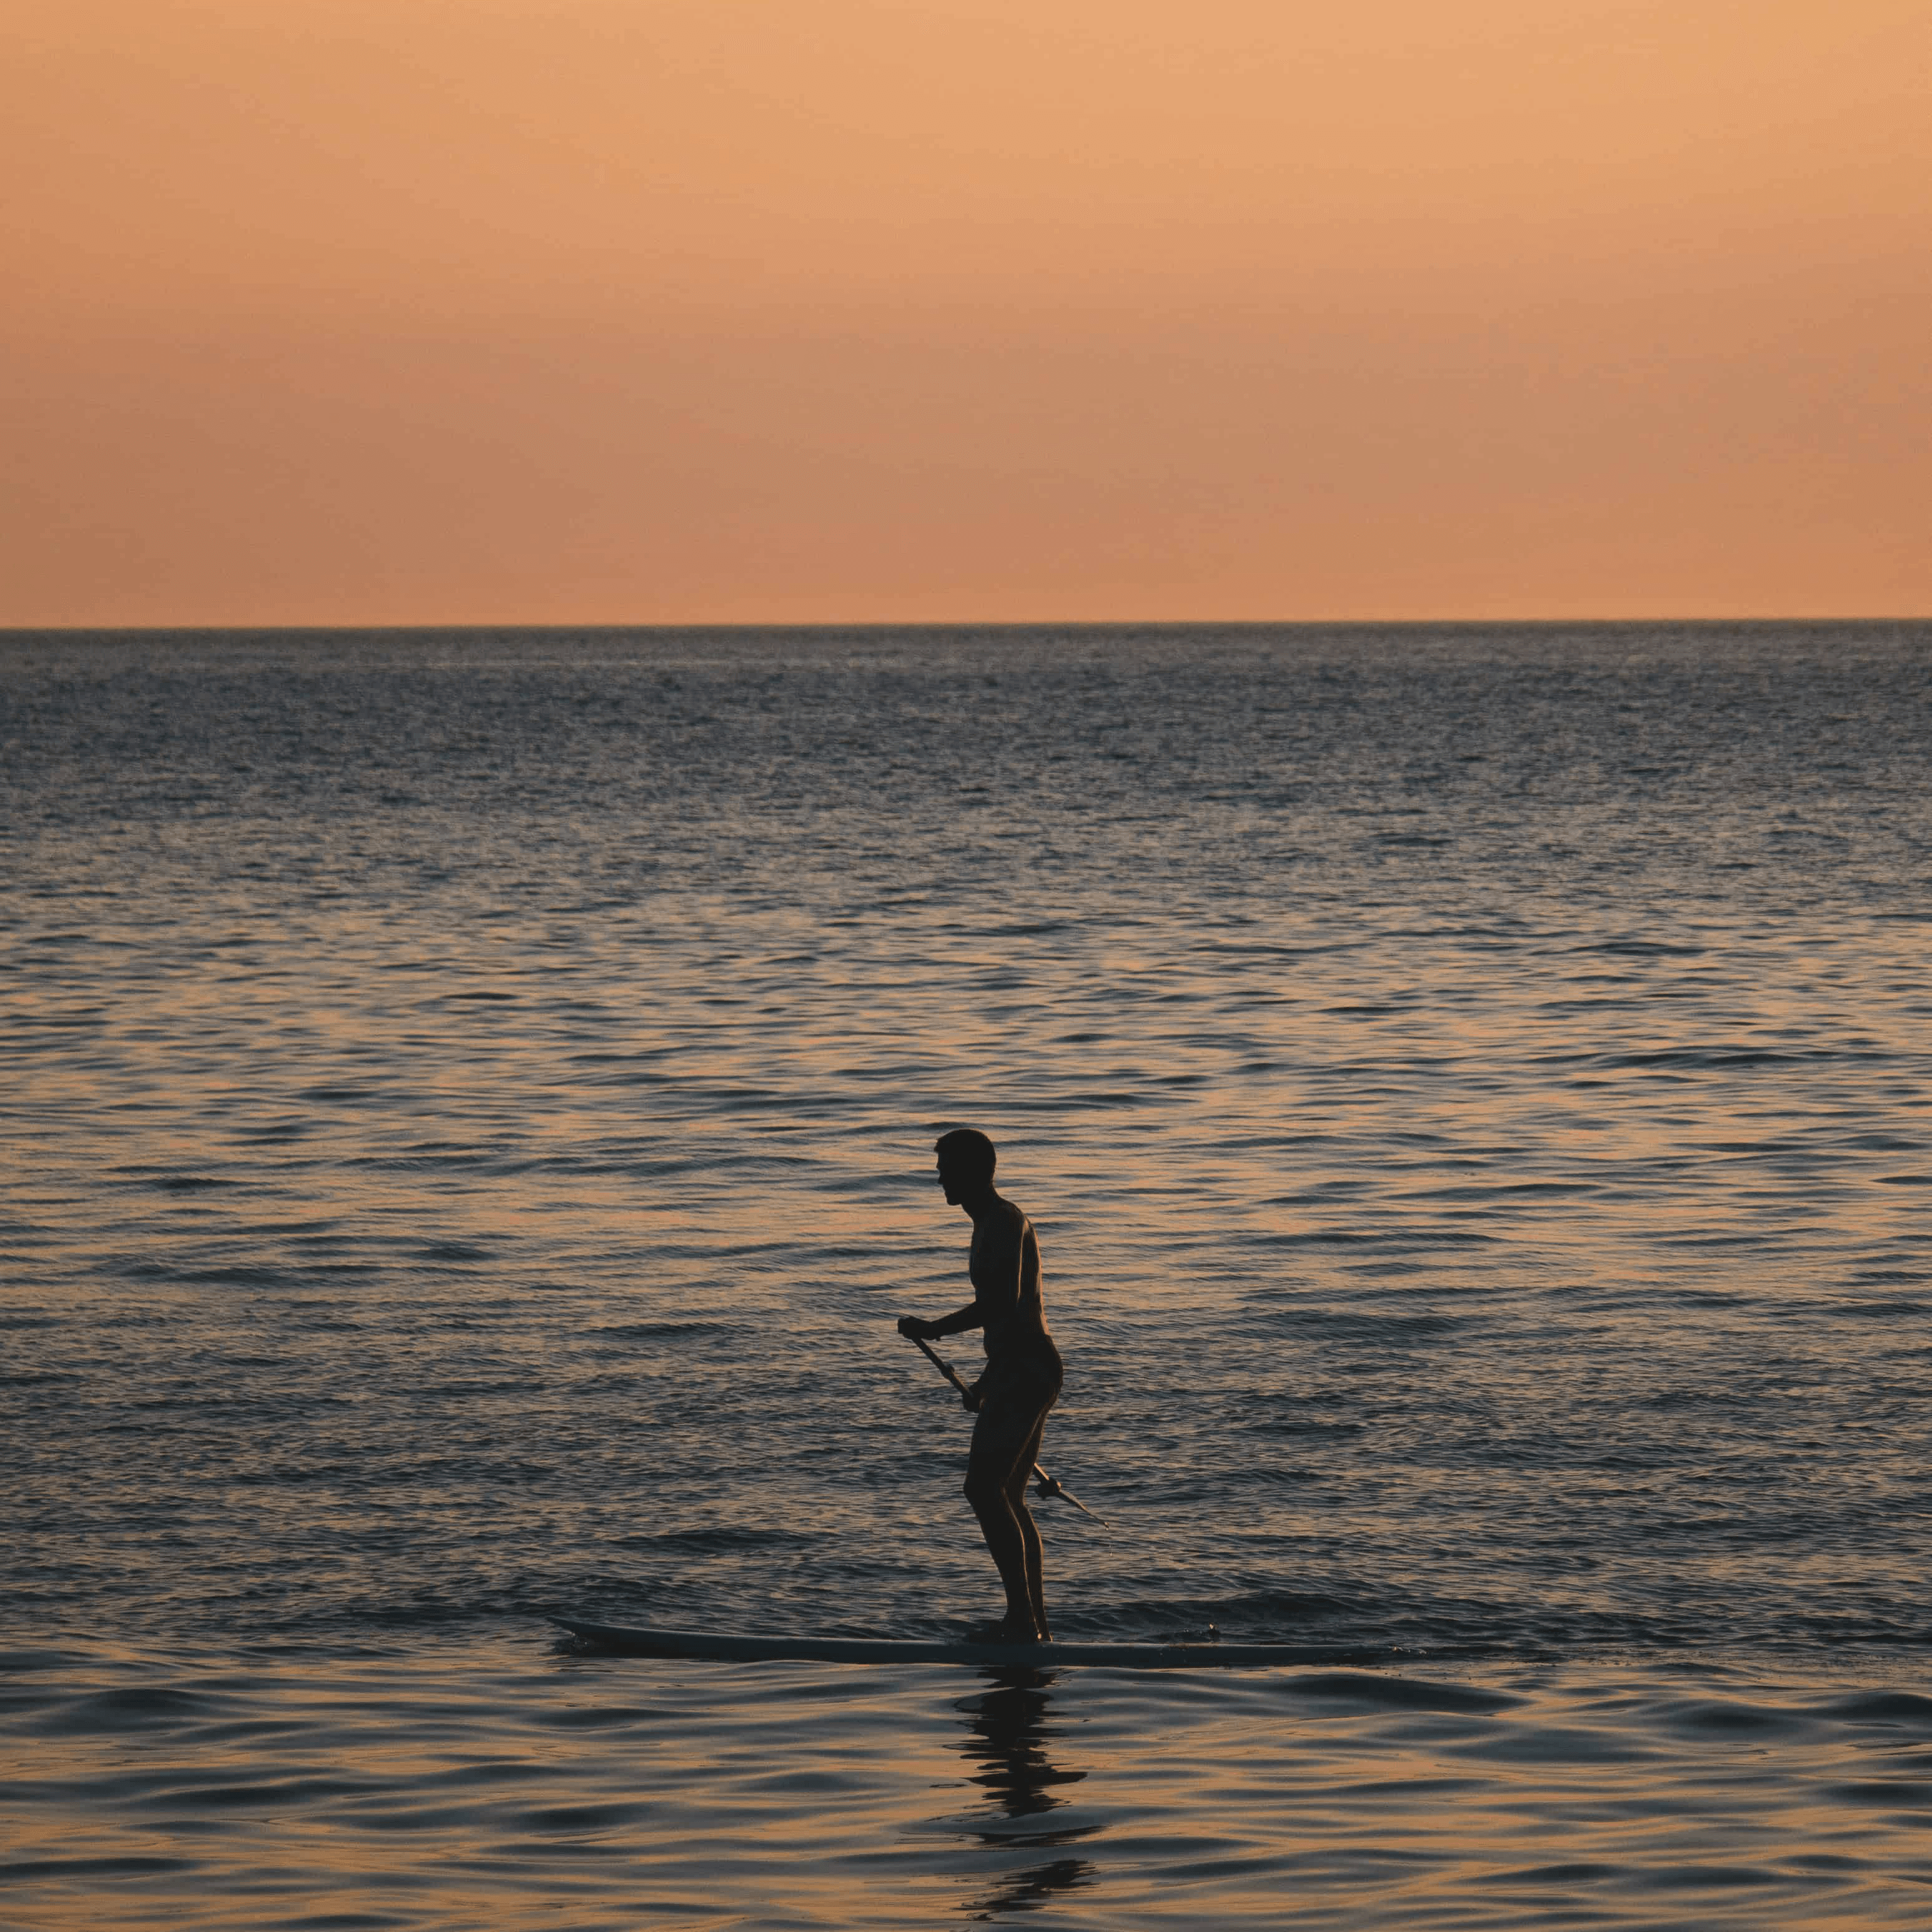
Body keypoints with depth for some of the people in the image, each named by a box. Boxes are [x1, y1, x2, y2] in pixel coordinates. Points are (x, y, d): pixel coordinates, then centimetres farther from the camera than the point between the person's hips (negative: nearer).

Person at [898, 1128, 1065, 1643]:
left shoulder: (1004, 1223, -12)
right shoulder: (992, 1224, 20)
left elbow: (1004, 1301, -26)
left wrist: (935, 1329, -23)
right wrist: (988, 1382, 32)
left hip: (1026, 1370, -11)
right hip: (1023, 1369, 11)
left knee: (985, 1489, -16)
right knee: (1008, 1498, 13)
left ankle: (1024, 1620, -19)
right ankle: (1034, 1623, 16)